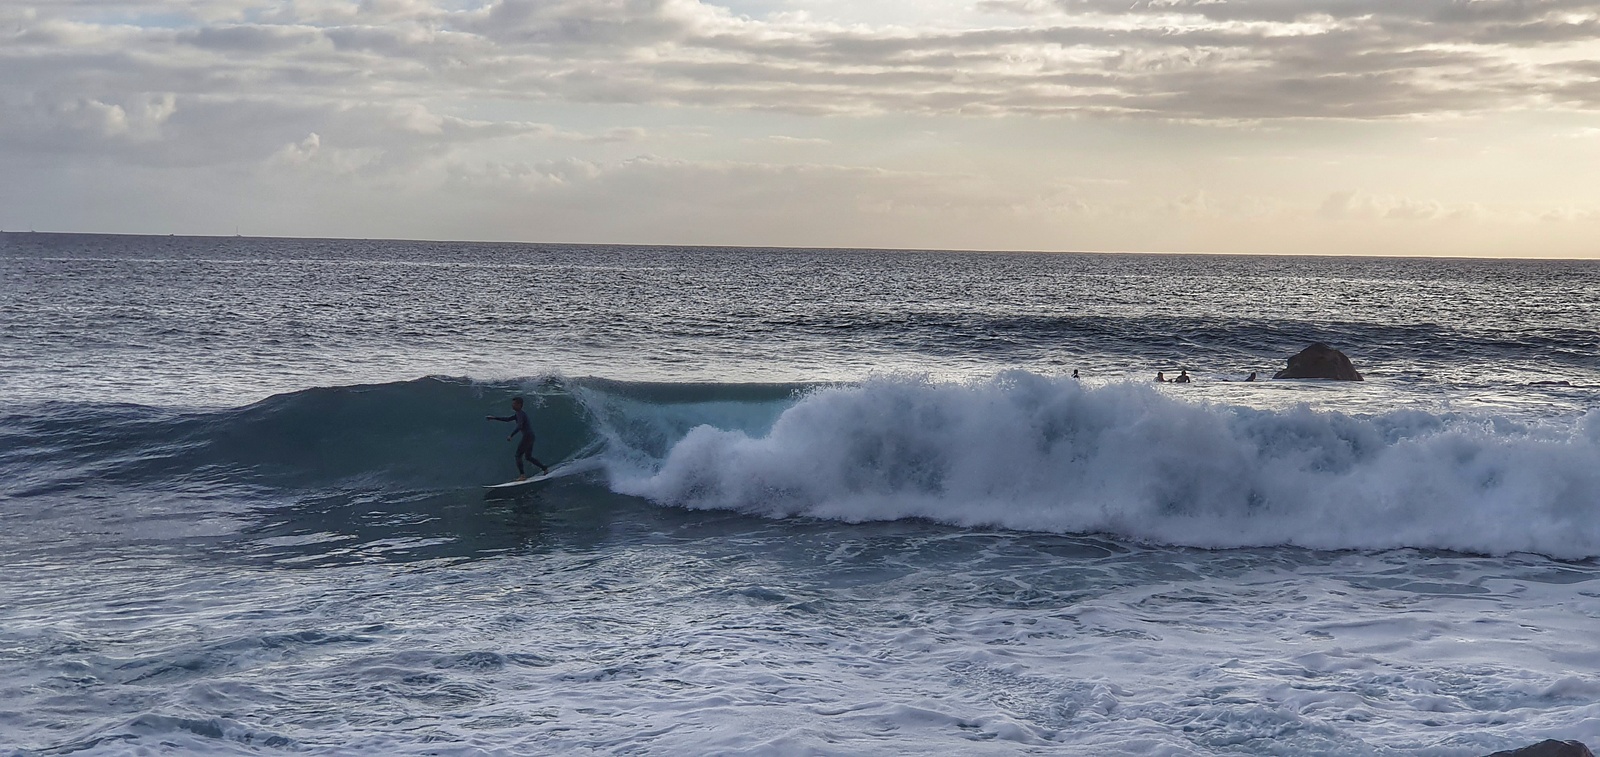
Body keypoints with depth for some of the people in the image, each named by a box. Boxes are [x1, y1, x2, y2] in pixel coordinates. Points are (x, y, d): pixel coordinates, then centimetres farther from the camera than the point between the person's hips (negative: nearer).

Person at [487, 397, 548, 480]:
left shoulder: (520, 414, -14)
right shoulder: (518, 414, 17)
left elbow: (519, 426, -29)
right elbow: (507, 419, 22)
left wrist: (511, 436, -33)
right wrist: (494, 418, 19)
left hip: (527, 436, -10)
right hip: (530, 436, 10)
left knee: (518, 455, -5)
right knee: (528, 457, 19)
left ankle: (522, 475, -9)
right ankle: (545, 468, 20)